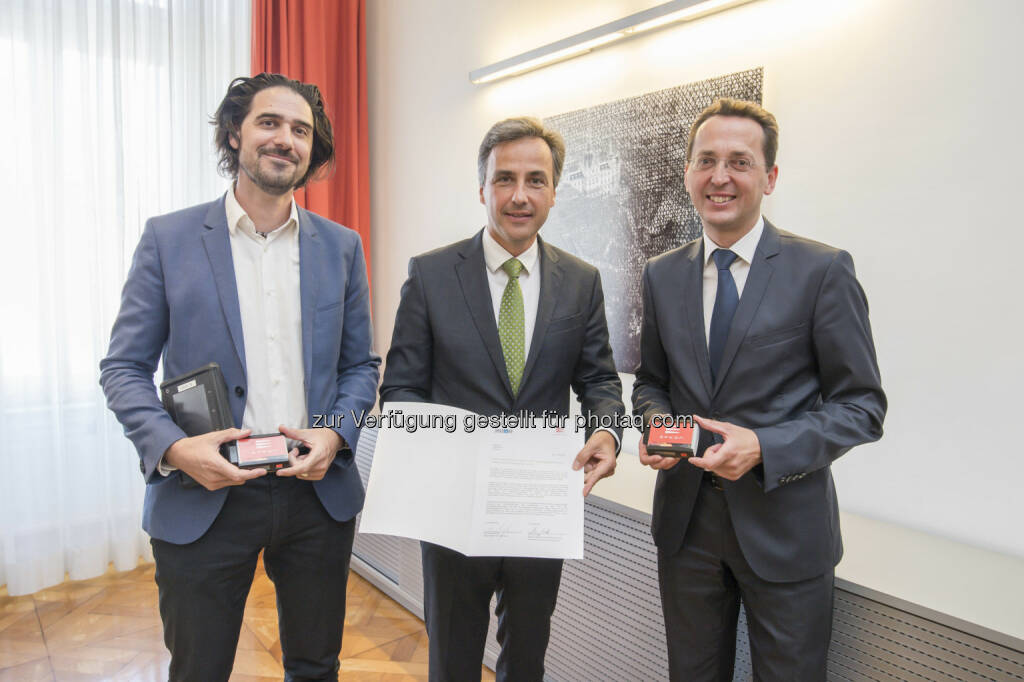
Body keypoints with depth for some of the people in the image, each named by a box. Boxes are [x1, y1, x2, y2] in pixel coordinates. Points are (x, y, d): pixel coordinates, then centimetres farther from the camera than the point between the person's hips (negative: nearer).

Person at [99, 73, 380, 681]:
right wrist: (172, 447, -16)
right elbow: (124, 366, 0)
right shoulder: (169, 238, -1)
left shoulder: (341, 245, 6)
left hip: (318, 491, 3)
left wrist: (337, 436, -9)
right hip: (203, 495, -2)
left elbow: (360, 364, 9)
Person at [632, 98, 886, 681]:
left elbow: (863, 405, -8)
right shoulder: (662, 275, 4)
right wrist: (656, 423, -9)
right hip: (685, 521, 4)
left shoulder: (822, 270, -9)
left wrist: (764, 448, -21)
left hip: (784, 528, -3)